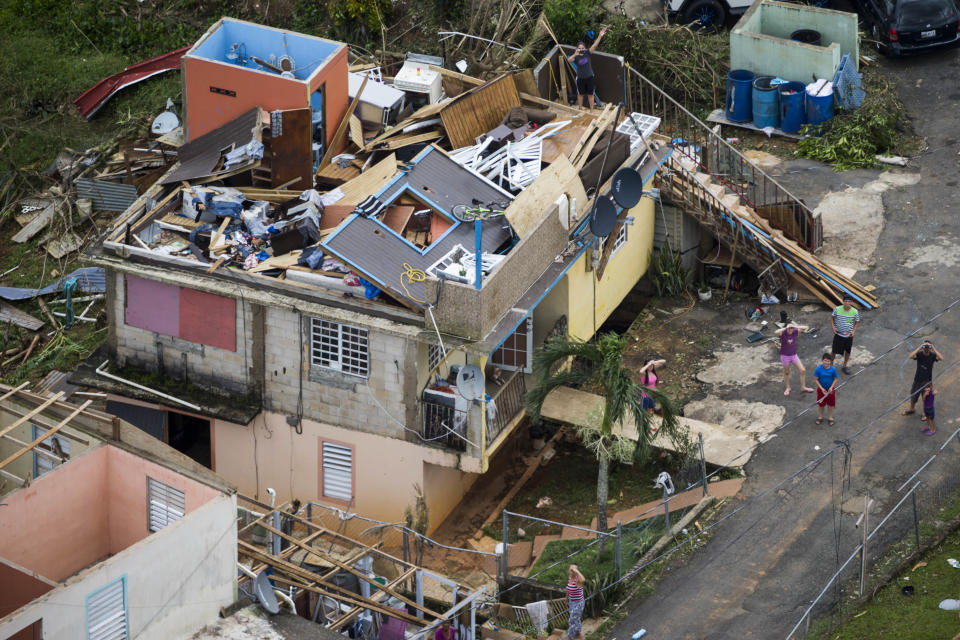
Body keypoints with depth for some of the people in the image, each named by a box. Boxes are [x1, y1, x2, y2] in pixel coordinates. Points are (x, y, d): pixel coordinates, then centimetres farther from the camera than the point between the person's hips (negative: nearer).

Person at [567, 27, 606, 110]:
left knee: (590, 94, 10)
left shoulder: (587, 53, -7)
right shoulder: (576, 56, -11)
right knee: (580, 94, 15)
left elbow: (594, 45, -18)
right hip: (580, 78, -1)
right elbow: (568, 60, -31)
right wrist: (575, 55, -50)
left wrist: (600, 36, -32)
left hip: (589, 77, 1)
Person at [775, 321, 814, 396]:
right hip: (785, 356, -3)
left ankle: (803, 387, 17)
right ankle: (788, 388, 35)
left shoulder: (795, 331, -13)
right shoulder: (783, 333, -21)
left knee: (803, 371, 0)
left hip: (794, 355, 3)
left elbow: (806, 327, -20)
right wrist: (786, 328, -41)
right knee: (786, 372, 15)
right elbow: (776, 332, -43)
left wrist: (797, 327, -33)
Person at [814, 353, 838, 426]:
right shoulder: (818, 369, -20)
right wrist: (822, 389, -18)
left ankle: (830, 417, 34)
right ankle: (820, 417, 37)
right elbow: (816, 380, -12)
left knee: (830, 404, 14)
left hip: (830, 389, 0)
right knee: (821, 404, 16)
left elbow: (835, 379, -7)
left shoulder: (833, 369, -19)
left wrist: (831, 388, -18)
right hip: (821, 389, 0)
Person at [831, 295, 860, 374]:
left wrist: (854, 331, -12)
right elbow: (832, 317, 1)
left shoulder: (855, 312, -14)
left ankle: (844, 366, 36)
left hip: (849, 335, 2)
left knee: (847, 351, 16)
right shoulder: (837, 309, -18)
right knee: (835, 351, 2)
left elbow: (857, 322, 2)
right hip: (838, 334, -2)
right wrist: (833, 327, -10)